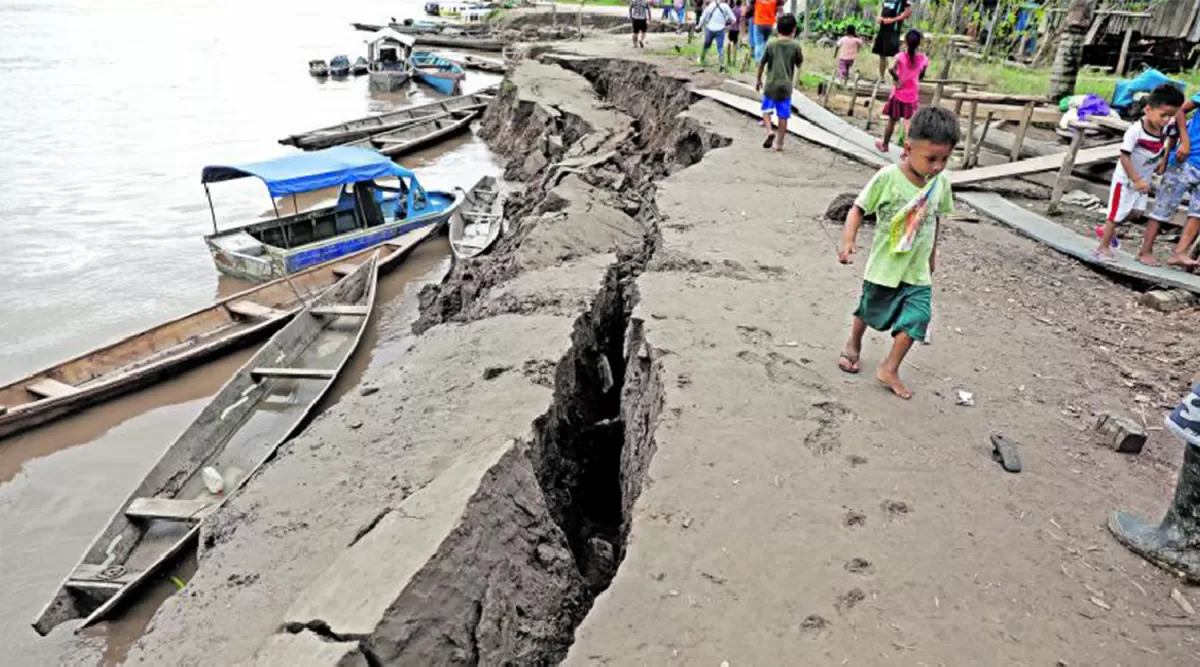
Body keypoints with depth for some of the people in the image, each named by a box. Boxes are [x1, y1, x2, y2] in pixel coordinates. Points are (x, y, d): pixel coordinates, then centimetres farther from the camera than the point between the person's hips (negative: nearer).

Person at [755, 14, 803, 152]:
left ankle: (770, 131, -8)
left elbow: (761, 64, 5)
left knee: (766, 109, 15)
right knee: (783, 115, 6)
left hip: (771, 84, 0)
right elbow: (799, 64, 9)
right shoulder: (795, 46, -2)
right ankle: (779, 142, 10)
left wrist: (758, 79, 18)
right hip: (786, 85, 0)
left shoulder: (771, 45, -1)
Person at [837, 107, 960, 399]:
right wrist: (848, 240, -29)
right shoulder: (887, 177, -21)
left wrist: (932, 253, 18)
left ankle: (889, 370, 6)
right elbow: (858, 209, -15)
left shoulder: (942, 181, -6)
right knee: (869, 312, 18)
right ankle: (853, 345, 46)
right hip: (884, 266, -3)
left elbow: (935, 217, 9)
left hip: (918, 271, 3)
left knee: (916, 319, -8)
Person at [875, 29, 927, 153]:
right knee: (908, 121, 8)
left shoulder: (901, 56, -14)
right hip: (913, 94, 2)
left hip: (899, 94, -2)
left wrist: (897, 80, -19)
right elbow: (921, 75, 8)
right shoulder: (923, 58, -4)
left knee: (892, 120, 13)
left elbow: (891, 69, -31)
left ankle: (884, 145, 27)